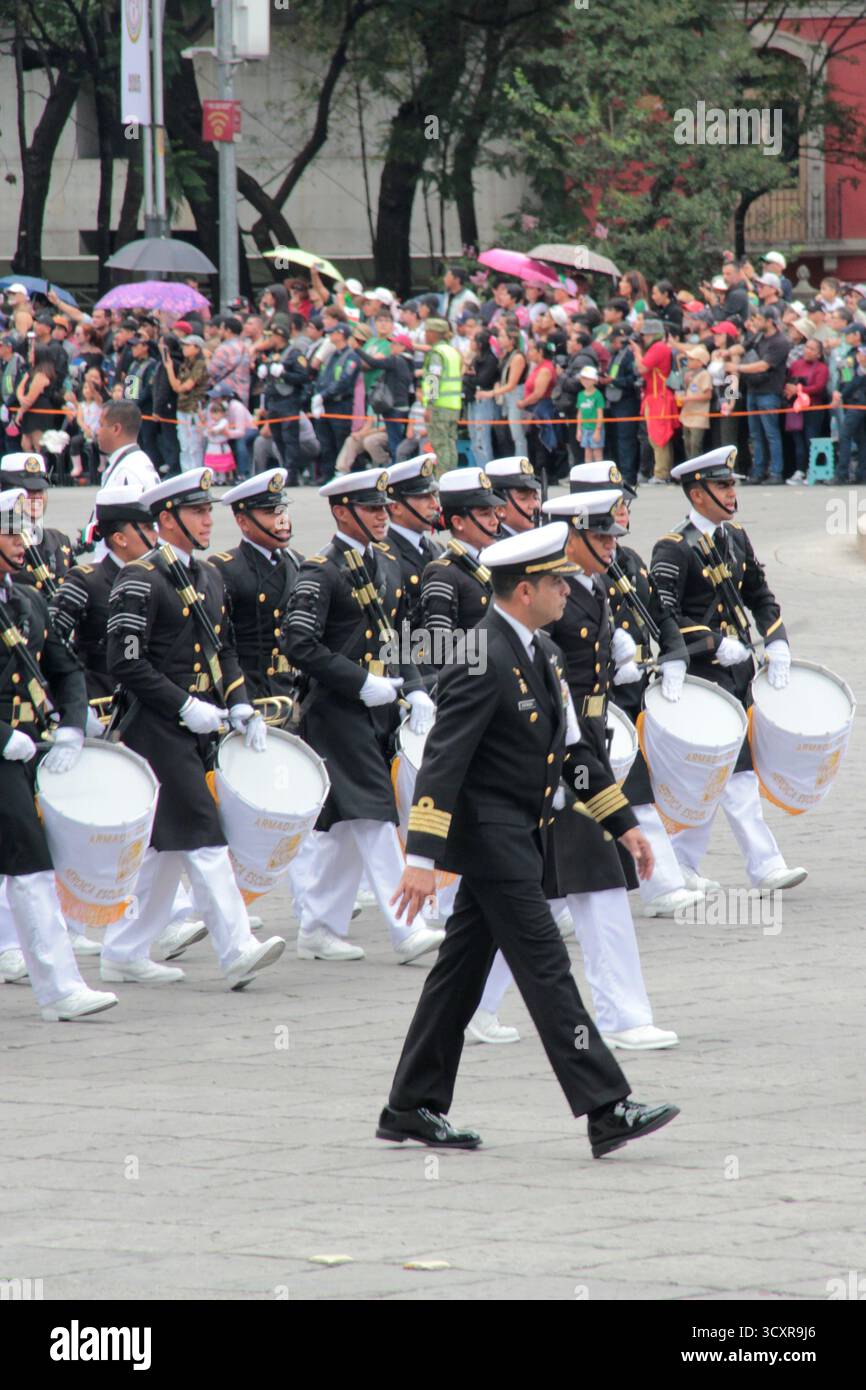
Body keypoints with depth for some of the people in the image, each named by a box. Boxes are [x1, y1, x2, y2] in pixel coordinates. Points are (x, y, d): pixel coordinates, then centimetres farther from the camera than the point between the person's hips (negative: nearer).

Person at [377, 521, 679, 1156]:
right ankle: (606, 1112, -9)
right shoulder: (484, 662, -19)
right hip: (493, 837, -10)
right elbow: (442, 762, -23)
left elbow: (572, 743, 20)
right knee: (546, 968, -8)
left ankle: (413, 1108, 18)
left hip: (521, 835, 10)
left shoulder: (543, 651, 11)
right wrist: (421, 858, -28)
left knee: (461, 971, 12)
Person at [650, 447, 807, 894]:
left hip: (737, 671, 8)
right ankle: (765, 866, -9)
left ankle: (682, 865, 19)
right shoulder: (673, 549, -13)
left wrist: (777, 646, 6)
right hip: (701, 674, -8)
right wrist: (716, 644, -20)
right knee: (737, 773, -9)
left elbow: (760, 596, 19)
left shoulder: (735, 538, 11)